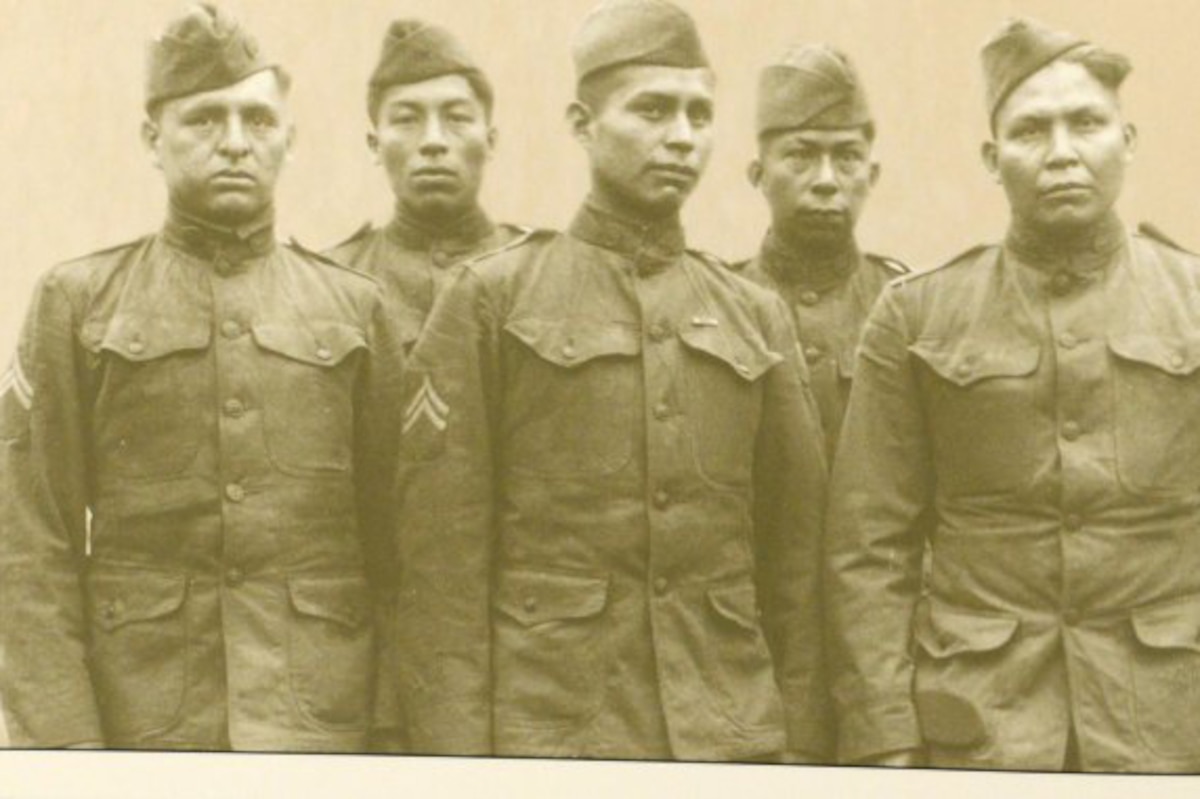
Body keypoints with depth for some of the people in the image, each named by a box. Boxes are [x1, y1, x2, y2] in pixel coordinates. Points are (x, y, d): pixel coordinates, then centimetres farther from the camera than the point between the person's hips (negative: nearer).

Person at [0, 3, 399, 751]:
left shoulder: (354, 306, 6)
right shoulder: (78, 303, 2)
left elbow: (392, 536, 7)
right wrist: (63, 738, -9)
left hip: (317, 719, 1)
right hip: (140, 717, -1)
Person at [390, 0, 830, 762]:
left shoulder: (757, 316, 10)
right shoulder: (493, 300, 0)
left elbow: (796, 547, 11)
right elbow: (443, 551, -3)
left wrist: (802, 738, 5)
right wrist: (456, 749, -9)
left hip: (728, 734, 3)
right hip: (545, 735, -3)